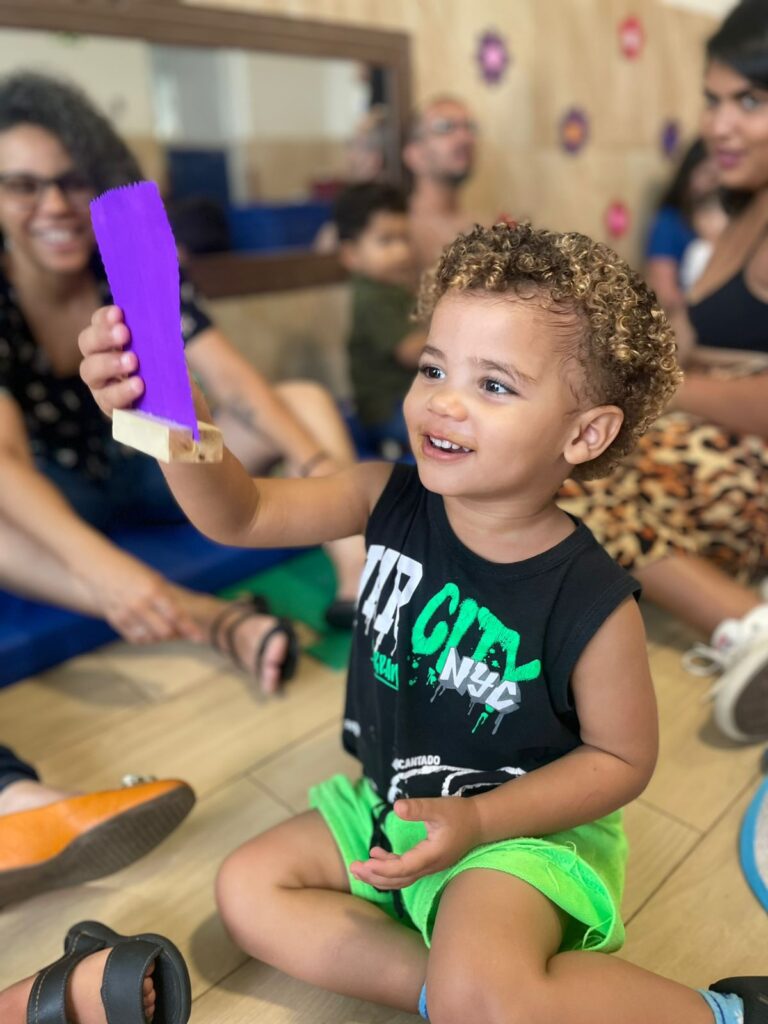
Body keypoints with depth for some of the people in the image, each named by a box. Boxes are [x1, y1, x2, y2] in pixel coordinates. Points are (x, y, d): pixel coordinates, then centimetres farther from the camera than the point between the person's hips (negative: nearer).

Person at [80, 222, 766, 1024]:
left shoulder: (593, 604, -26)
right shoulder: (392, 500, -14)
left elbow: (622, 758, -12)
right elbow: (239, 514, -16)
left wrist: (476, 821, -22)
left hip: (523, 824, -5)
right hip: (393, 803, 6)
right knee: (247, 888, 2)